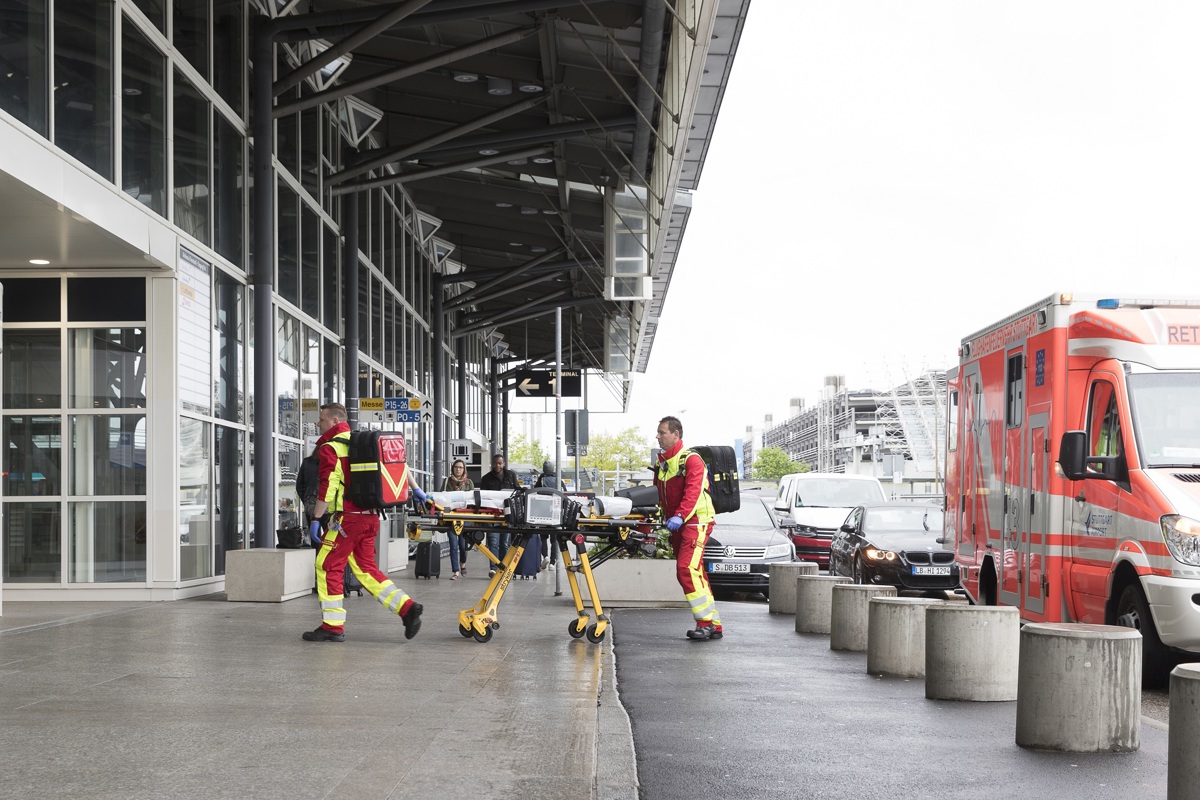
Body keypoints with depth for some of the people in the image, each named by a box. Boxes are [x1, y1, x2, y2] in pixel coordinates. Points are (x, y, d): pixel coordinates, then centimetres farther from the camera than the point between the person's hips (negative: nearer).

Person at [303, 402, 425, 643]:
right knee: (365, 568, 14)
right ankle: (407, 607, 4)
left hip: (346, 517, -8)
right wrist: (416, 490, 22)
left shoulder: (329, 448, -8)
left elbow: (327, 488, -17)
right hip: (370, 516, 8)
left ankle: (333, 627, 2)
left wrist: (317, 519, -12)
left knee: (327, 566, 1)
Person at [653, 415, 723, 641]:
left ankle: (706, 621, -17)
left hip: (696, 522, -9)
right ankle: (714, 625, 12)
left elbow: (692, 492, -23)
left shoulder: (691, 460, -10)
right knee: (695, 573, 8)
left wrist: (679, 516, -36)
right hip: (677, 526, 9)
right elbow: (657, 493, 18)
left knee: (686, 569, -20)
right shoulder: (661, 463, 16)